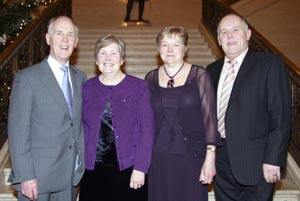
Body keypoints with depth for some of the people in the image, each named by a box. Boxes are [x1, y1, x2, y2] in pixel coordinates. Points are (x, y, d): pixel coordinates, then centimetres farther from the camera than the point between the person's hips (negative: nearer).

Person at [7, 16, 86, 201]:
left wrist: (82, 163, 7)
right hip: (38, 178, -4)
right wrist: (25, 177, -14)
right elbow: (18, 131, -11)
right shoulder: (27, 78, -9)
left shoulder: (80, 77, 8)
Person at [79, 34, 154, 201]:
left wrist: (140, 168, -10)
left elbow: (147, 129, -4)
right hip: (93, 170, 2)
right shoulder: (87, 88, 6)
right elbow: (81, 129, 9)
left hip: (128, 170, -2)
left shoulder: (138, 87, -1)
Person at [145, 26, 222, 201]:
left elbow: (209, 116, -5)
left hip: (191, 157, -2)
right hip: (158, 158, 2)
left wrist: (210, 158, -10)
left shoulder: (199, 75, -2)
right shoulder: (151, 78, 6)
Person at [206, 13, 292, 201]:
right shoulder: (212, 70, 12)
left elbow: (281, 115, -10)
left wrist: (273, 160, -15)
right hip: (221, 163, 5)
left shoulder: (270, 63, -4)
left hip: (255, 163, -4)